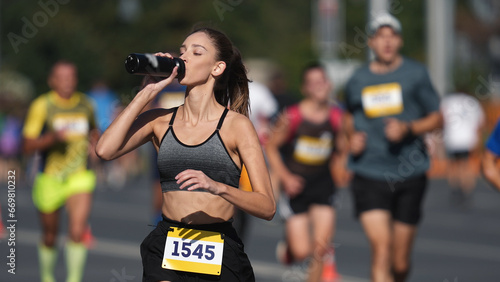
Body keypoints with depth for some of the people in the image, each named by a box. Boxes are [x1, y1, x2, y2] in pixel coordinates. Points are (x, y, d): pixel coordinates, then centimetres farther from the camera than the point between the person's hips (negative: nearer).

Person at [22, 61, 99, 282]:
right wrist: (53, 137, -26)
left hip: (79, 177, 1)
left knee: (78, 231, -18)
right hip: (50, 178, -1)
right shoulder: (41, 106, -7)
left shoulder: (85, 104, 6)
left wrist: (94, 141, 6)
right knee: (50, 237, 11)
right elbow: (28, 146, -10)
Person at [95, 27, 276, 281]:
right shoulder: (160, 120, 10)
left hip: (220, 259, -2)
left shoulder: (235, 125, 0)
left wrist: (217, 187, -24)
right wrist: (148, 93, -2)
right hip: (166, 250, 2)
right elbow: (105, 150, -8)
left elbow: (267, 207, -6)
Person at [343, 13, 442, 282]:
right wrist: (352, 136, 5)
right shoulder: (357, 80, 7)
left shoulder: (415, 74, 3)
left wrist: (408, 128, -12)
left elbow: (437, 118, 6)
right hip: (369, 174, 0)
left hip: (410, 176, 0)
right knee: (381, 246, -19)